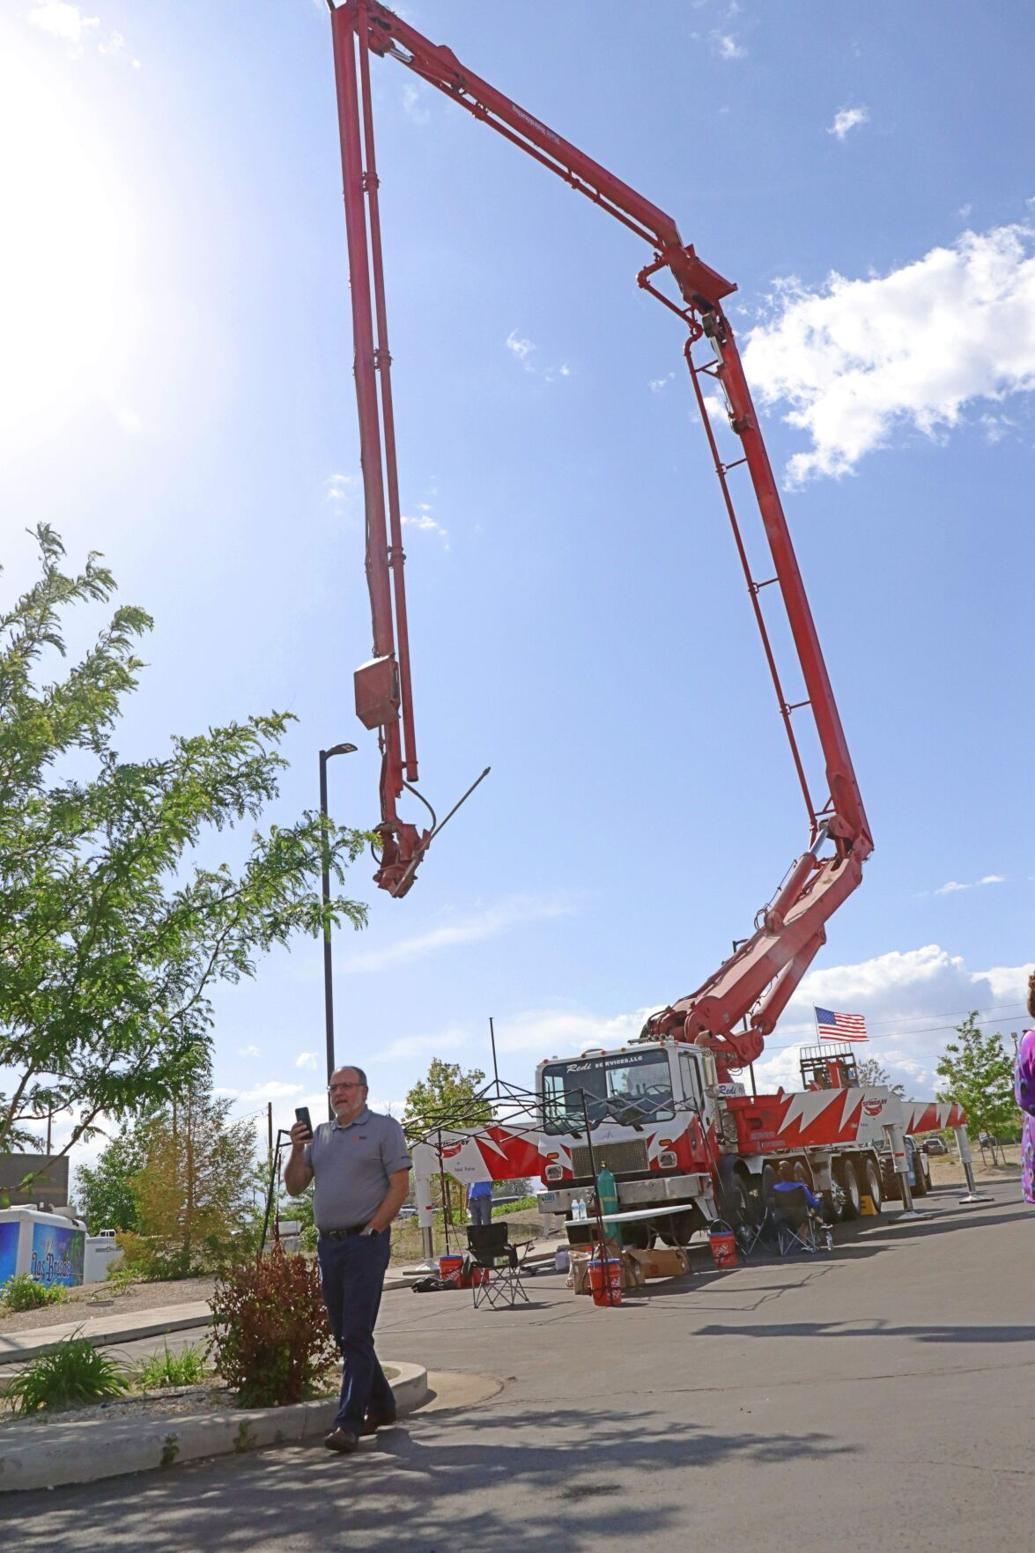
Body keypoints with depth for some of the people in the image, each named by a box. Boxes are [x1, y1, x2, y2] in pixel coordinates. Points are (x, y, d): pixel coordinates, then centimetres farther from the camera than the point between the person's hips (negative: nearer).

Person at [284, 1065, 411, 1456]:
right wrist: (297, 1149, -4)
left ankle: (349, 1422, -3)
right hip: (328, 1244, 7)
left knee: (356, 1335, -8)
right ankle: (380, 1407, 28)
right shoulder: (320, 1134, 14)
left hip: (365, 1243, -6)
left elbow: (400, 1185, -8)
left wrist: (371, 1230, -13)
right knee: (344, 1335, 13)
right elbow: (295, 1187, 13)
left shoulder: (383, 1128, -3)